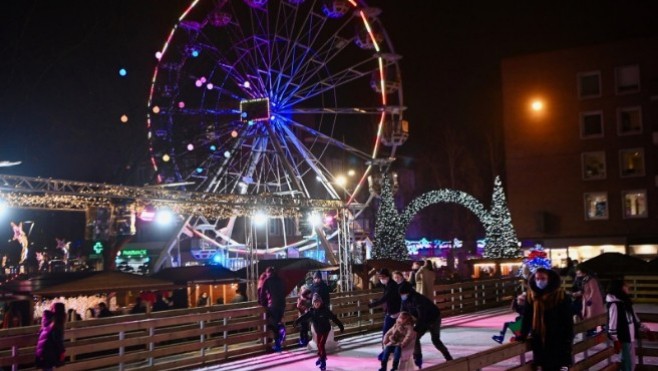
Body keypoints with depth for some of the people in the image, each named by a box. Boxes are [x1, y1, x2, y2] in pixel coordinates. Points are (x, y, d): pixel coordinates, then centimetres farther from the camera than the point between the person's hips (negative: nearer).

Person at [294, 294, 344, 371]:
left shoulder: (325, 310, -19)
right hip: (318, 331, 5)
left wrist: (341, 326, -16)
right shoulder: (311, 311, -7)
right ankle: (321, 357, 40)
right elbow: (304, 317, -15)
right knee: (319, 345, 16)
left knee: (321, 345, -13)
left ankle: (323, 361, -4)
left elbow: (334, 318, -16)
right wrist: (297, 321, -30)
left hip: (325, 330, -5)